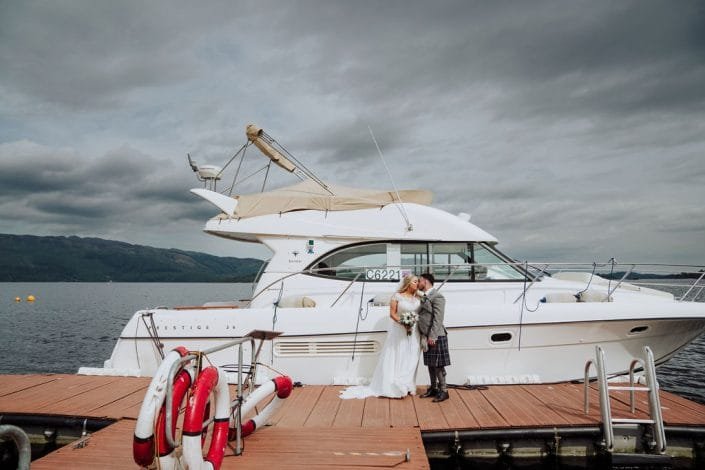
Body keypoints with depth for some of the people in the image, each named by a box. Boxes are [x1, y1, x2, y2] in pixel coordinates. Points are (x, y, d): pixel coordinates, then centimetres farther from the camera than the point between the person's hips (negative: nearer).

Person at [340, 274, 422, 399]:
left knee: (410, 360, 8)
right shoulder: (397, 296, -4)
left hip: (414, 333, 4)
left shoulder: (417, 298, 7)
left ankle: (408, 386, 17)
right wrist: (403, 323, -18)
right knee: (397, 358, 1)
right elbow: (392, 314, -5)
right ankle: (396, 387, 7)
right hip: (399, 331, -4)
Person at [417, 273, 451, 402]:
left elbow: (438, 319, -18)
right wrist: (424, 335, 10)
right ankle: (433, 388, 24)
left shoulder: (437, 297, -13)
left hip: (436, 336, -8)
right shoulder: (423, 297, 13)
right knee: (430, 364, 14)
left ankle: (443, 391, 7)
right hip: (426, 336, 8)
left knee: (438, 365, -2)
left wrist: (432, 336, -21)